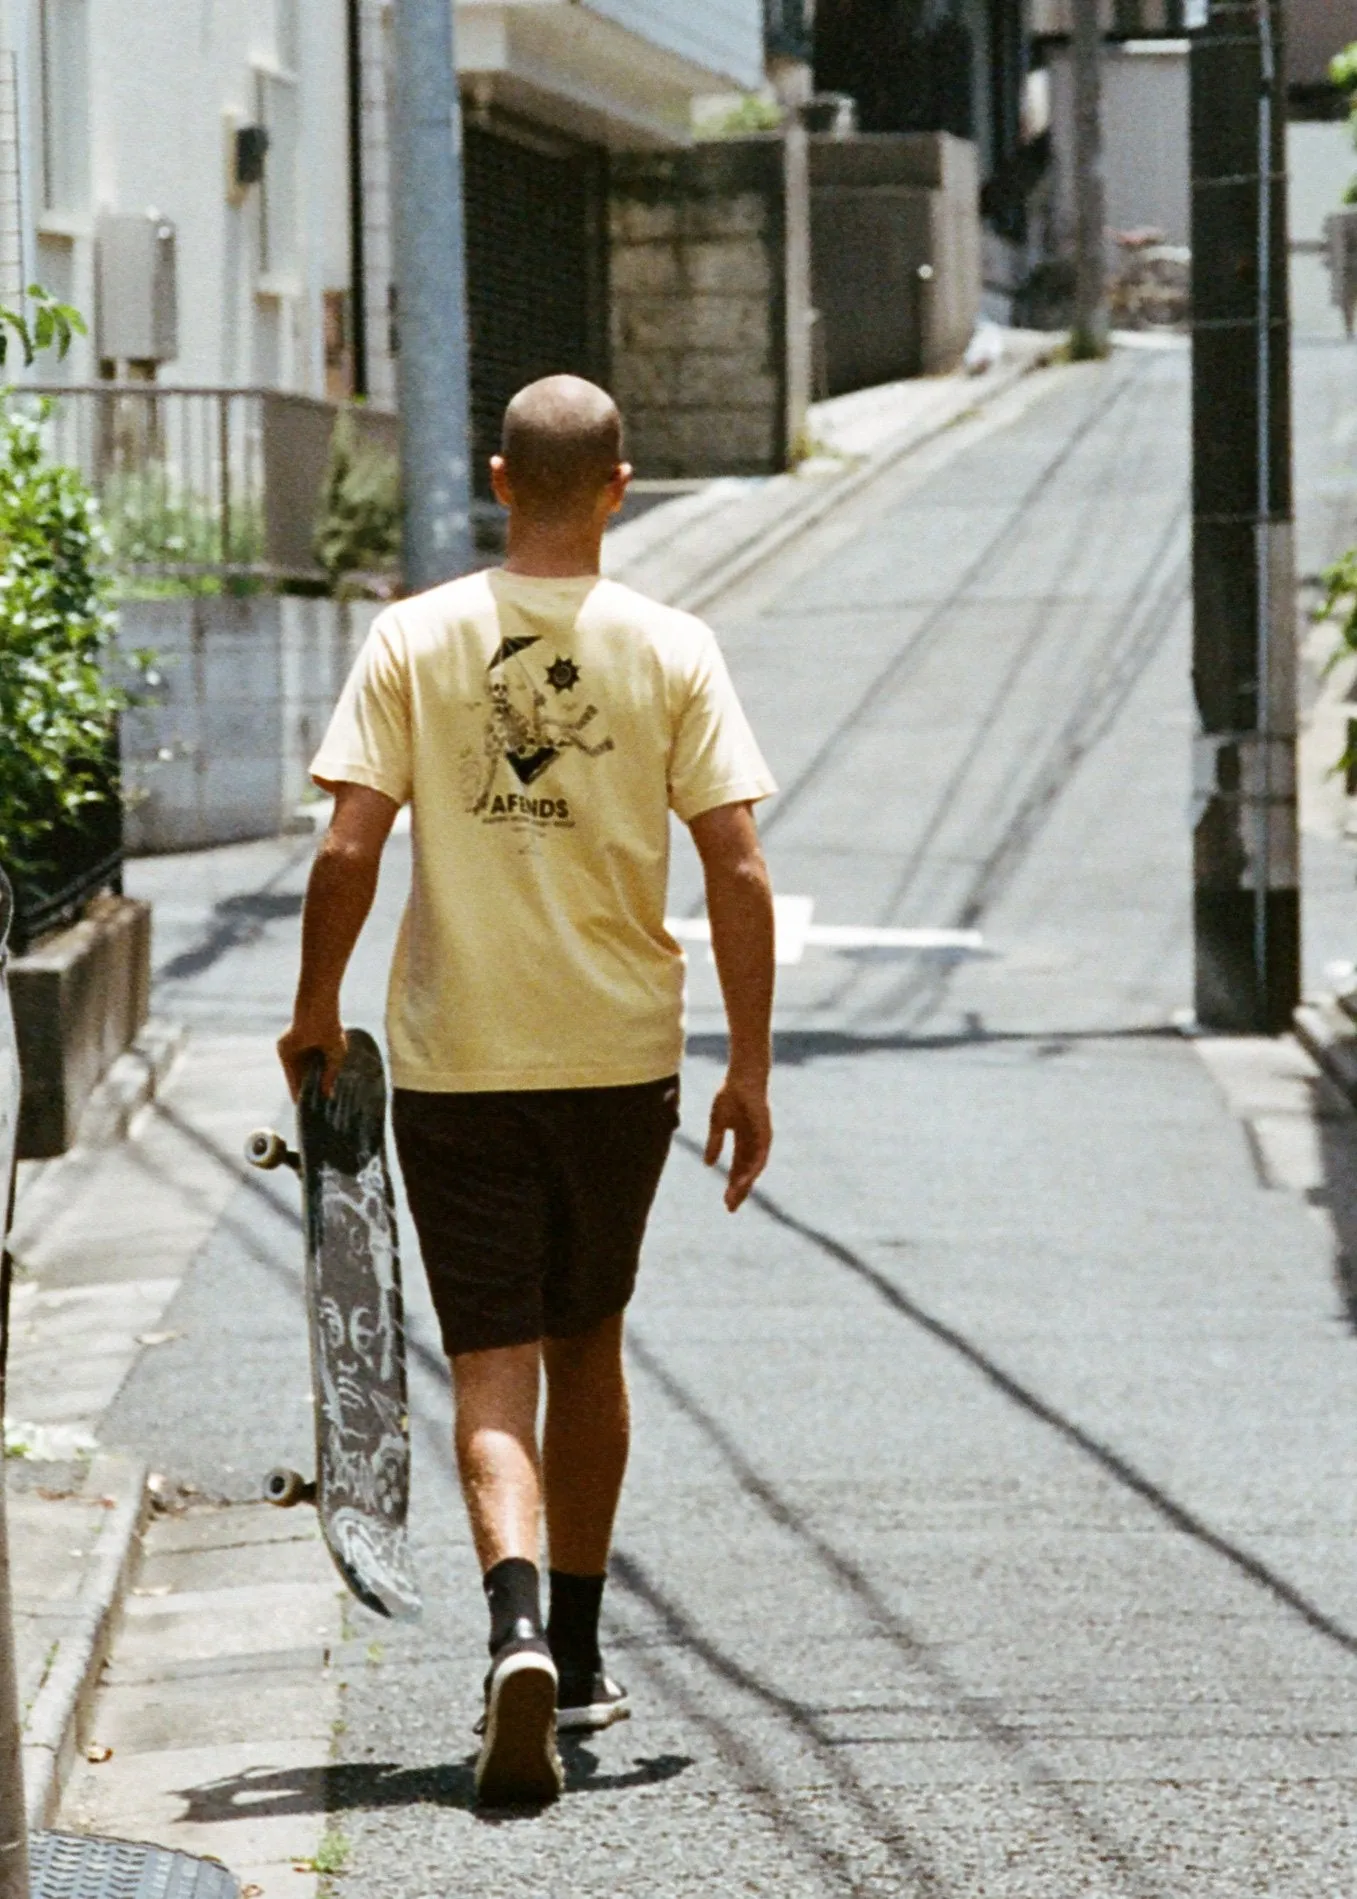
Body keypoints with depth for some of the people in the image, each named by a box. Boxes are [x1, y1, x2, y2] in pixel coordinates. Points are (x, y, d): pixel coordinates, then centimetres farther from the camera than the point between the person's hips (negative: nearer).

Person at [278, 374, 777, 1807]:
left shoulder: (414, 641, -4)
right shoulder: (672, 652, -3)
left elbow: (346, 853, -8)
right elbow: (737, 873, -6)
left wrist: (315, 1011, 7)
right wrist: (749, 1068, 0)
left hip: (455, 1058, -1)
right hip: (621, 1055, 1)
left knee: (493, 1369, -1)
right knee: (587, 1349, 18)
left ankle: (517, 1627, -25)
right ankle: (576, 1660, 27)